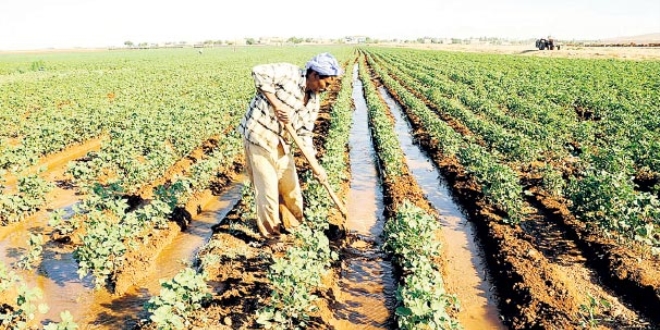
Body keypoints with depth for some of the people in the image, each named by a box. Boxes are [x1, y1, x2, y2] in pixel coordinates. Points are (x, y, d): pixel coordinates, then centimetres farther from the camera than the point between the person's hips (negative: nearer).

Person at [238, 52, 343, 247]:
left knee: (291, 188, 14)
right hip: (259, 136, -7)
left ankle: (291, 227, 36)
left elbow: (305, 133, 4)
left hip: (282, 145, 7)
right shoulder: (289, 73, -14)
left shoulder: (314, 101, 5)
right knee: (268, 190, 0)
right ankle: (271, 235, 19)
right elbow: (259, 72, -22)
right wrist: (277, 104, -22)